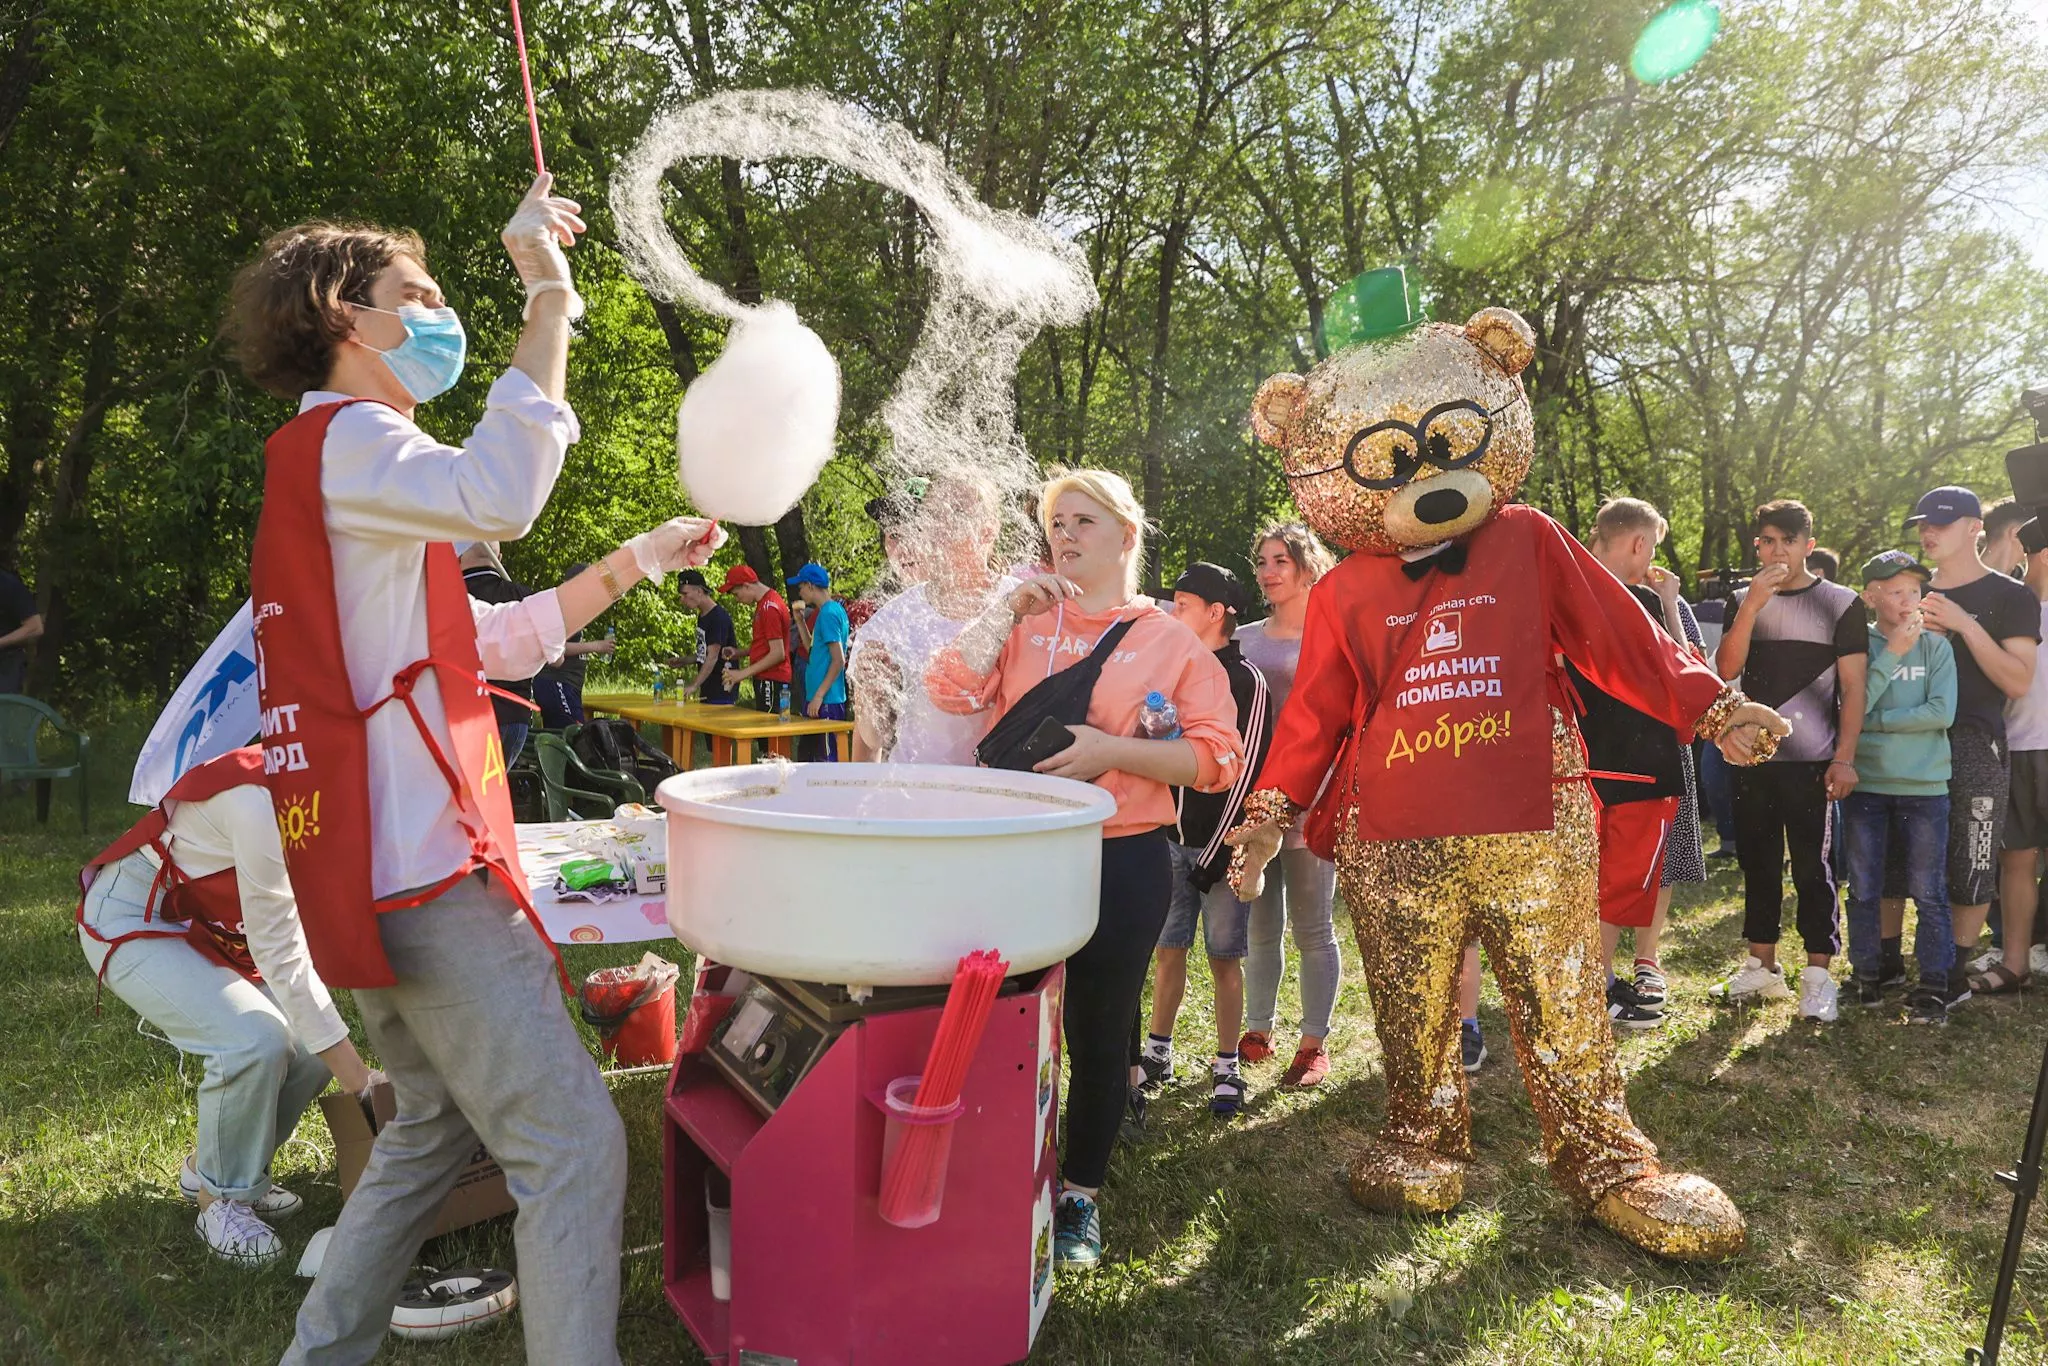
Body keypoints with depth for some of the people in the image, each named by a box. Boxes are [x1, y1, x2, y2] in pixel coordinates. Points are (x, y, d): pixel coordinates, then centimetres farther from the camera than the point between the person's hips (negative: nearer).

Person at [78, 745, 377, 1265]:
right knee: (257, 1041, -27)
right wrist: (361, 1083, -29)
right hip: (131, 924, -8)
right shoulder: (265, 801, -36)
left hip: (212, 927, 8)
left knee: (312, 1050, -8)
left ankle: (210, 1166, 17)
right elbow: (280, 952, -32)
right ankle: (220, 1198, -2)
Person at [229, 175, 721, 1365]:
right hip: (421, 872, -11)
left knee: (438, 1129, 23)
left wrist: (636, 562, 18)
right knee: (574, 1145, -10)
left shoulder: (335, 464, 23)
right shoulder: (341, 438, -9)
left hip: (387, 873, 11)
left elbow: (496, 641, 23)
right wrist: (551, 299, -23)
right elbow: (498, 494, -32)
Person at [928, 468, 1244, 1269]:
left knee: (1099, 1035, 11)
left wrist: (1112, 751, -17)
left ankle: (1081, 1195, 31)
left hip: (1122, 863, -2)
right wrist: (1009, 610, -8)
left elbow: (1216, 758, -7)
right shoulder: (1026, 624, 9)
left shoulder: (1172, 640, 1)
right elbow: (949, 691, -4)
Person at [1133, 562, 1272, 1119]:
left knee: (1224, 957, 4)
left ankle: (1226, 1067, 16)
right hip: (1170, 838, 5)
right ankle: (1157, 1053, 22)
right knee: (1168, 948, 8)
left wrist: (1217, 854, -13)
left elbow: (1247, 775, -11)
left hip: (1221, 844, -5)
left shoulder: (1246, 683, -8)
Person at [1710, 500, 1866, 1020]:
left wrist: (1844, 758, -10)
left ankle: (1818, 978, 7)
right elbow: (1726, 669, -4)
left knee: (1812, 869, -1)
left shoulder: (1841, 603, 1)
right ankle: (1762, 968, 21)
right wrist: (1752, 604, -14)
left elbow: (1853, 688, -2)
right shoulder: (1743, 601, 9)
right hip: (1751, 758, 4)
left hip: (1810, 762, -3)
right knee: (1757, 865, 11)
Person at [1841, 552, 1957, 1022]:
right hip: (1865, 784, 1)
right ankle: (1866, 975, 21)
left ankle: (1933, 985, 12)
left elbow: (1942, 712, -10)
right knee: (1863, 889, 9)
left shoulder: (1935, 646, 0)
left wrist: (1874, 722, -10)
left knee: (1929, 892, 3)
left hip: (1924, 787, 0)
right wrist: (1892, 653, -14)